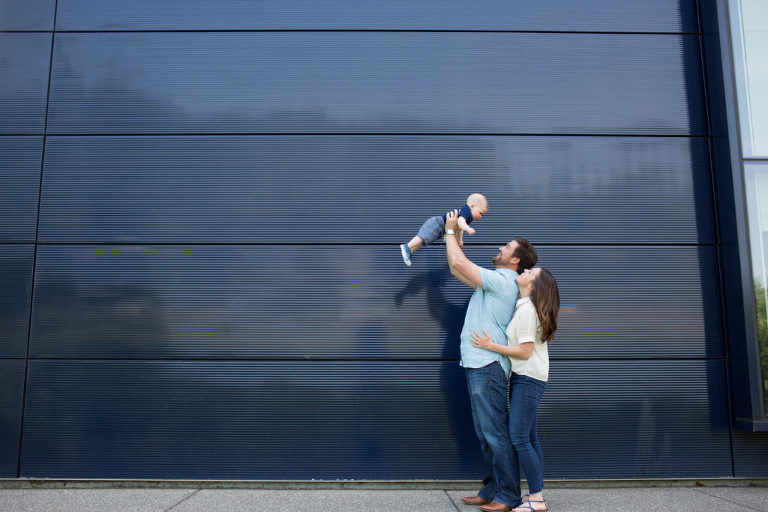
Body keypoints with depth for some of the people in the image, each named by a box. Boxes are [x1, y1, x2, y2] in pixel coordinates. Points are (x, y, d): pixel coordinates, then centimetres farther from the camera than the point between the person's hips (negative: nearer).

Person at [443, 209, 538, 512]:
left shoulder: (502, 280, -12)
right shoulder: (496, 281, 18)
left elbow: (459, 264, -16)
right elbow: (457, 269, 24)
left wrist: (450, 231, -2)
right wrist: (455, 235, 20)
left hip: (488, 365, -10)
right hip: (478, 364, 10)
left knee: (495, 433, -5)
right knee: (485, 433, 14)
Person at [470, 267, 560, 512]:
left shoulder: (526, 310, -17)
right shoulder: (524, 306, 13)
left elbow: (525, 352, -20)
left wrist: (491, 346, -15)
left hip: (528, 380, -10)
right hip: (525, 379, 10)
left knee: (519, 438, -9)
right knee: (530, 438, 11)